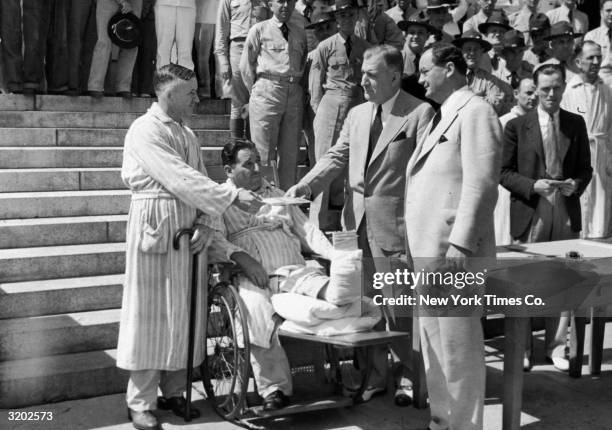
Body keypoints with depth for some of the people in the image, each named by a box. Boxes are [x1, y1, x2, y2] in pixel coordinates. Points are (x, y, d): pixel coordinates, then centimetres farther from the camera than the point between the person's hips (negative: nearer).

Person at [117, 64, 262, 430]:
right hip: (155, 227, -7)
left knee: (185, 311, 9)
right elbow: (179, 178, -19)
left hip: (188, 229, 7)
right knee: (151, 313, -1)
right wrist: (233, 196, -21)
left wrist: (204, 224, -5)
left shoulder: (188, 134, 15)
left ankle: (174, 390, 22)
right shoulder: (144, 130, -9)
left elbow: (199, 181, 13)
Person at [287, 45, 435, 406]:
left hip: (396, 225, -6)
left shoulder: (420, 113, -6)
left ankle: (409, 375, 21)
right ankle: (375, 373, 27)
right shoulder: (357, 115, 14)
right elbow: (336, 158, 12)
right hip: (358, 222, 6)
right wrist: (306, 186, -4)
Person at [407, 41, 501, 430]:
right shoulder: (440, 117, 20)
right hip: (428, 250, 10)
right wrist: (415, 241, 17)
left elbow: (480, 184, -18)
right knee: (433, 340, 17)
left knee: (458, 343, -3)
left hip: (454, 251, -10)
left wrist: (460, 243, -23)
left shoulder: (475, 112, -9)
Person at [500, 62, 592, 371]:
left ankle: (557, 345, 14)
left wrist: (576, 184, -8)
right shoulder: (517, 126, -1)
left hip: (567, 213, 2)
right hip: (530, 213, -2)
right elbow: (504, 172, -1)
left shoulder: (576, 124, 8)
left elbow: (585, 168, 13)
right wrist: (533, 186, -15)